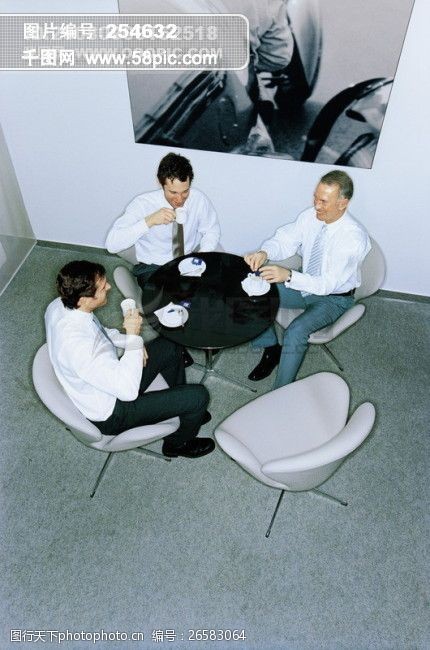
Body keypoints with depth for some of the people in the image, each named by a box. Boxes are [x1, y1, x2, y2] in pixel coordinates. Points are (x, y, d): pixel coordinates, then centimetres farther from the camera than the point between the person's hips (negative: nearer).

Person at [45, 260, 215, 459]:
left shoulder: (60, 305, -13)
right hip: (111, 414, -8)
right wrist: (133, 337, -32)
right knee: (198, 396, -8)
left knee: (167, 349, 16)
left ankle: (184, 410, 38)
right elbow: (128, 390, -36)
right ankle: (177, 443, 24)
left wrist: (127, 341, -6)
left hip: (108, 377, 9)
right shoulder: (80, 347, -41)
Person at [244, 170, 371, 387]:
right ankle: (271, 348, 9)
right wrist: (264, 252, -31)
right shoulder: (310, 216, -12)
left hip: (333, 298, -6)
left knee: (296, 331, -31)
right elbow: (284, 242, -7)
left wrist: (288, 275, -46)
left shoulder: (354, 238, -29)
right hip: (304, 283, 7)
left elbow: (328, 284, -33)